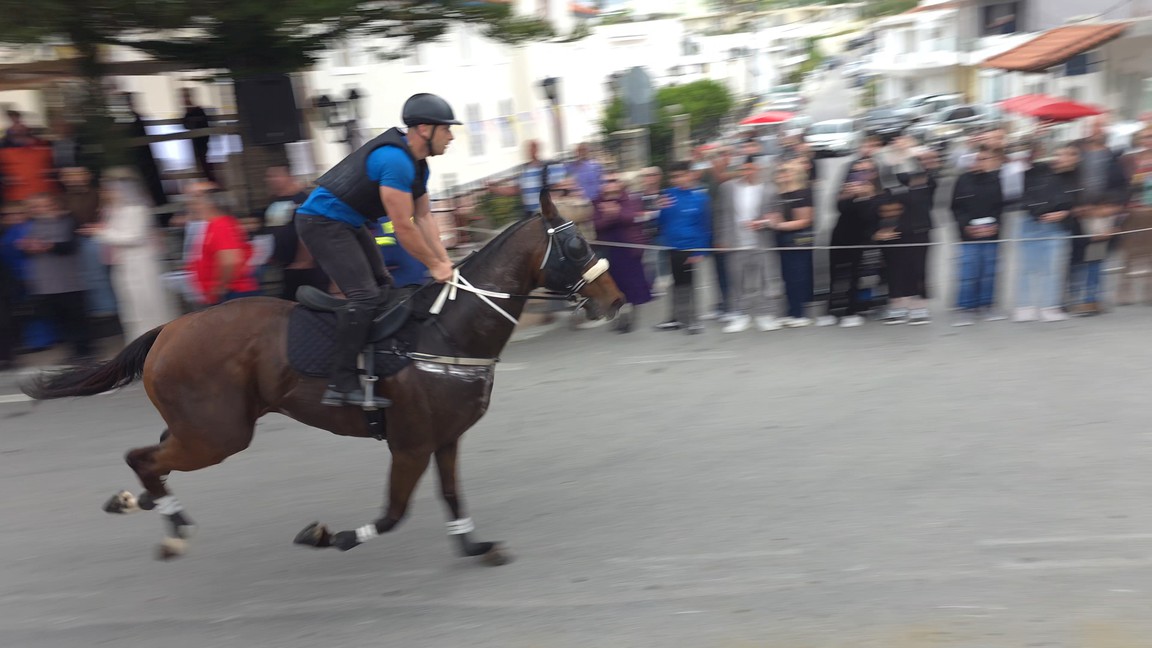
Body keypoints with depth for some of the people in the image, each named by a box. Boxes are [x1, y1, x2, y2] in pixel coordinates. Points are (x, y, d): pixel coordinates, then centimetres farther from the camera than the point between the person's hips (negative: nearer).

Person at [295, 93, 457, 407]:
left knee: (383, 287, 16)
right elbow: (403, 227, -24)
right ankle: (342, 383, -18)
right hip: (322, 222, -11)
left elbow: (424, 217, 10)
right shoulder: (395, 160, -24)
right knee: (364, 294, -20)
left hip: (350, 224, 11)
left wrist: (445, 262, 1)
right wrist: (435, 265, -15)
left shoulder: (418, 164, 9)